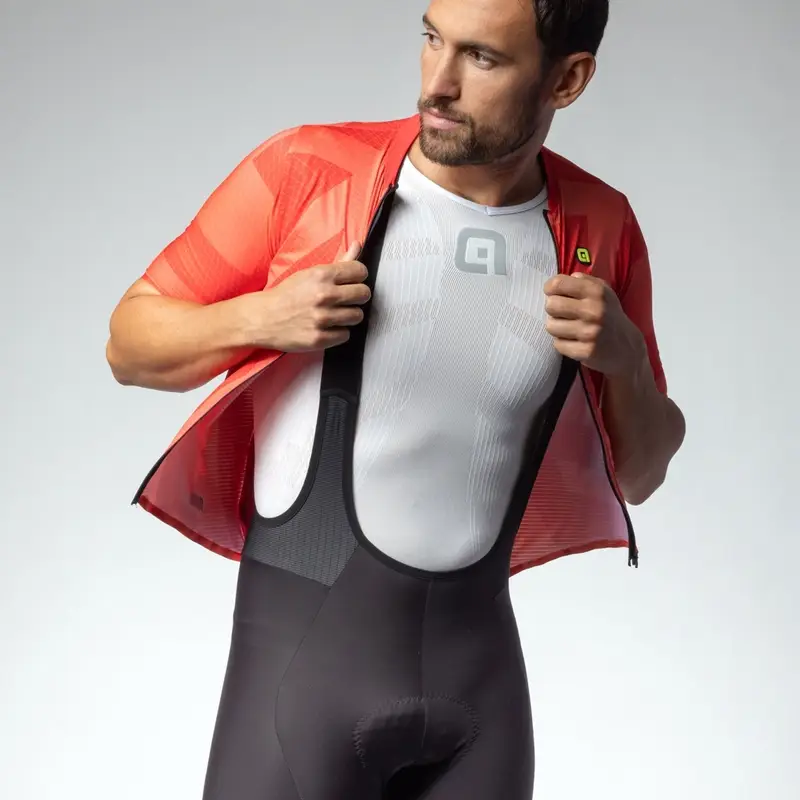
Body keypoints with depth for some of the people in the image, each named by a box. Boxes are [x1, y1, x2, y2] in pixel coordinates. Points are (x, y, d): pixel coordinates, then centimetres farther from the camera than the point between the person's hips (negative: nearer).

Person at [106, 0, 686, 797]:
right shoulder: (304, 171, -6)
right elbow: (131, 343, 3)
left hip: (481, 663, 3)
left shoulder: (602, 229, 3)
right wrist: (258, 318, -16)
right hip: (303, 644, -3)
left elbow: (638, 477, 12)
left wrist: (624, 359, -8)